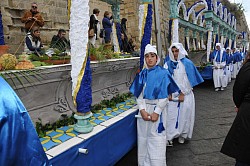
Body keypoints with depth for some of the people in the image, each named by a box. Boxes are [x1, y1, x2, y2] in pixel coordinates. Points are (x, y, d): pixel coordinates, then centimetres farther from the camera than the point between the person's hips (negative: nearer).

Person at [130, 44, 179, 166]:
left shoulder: (163, 73, -5)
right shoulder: (142, 74, 5)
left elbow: (164, 96, -8)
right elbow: (139, 94, 2)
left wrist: (156, 112, -14)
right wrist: (142, 110, -11)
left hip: (157, 109, -3)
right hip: (144, 109, 4)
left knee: (156, 139, 1)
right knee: (143, 138, 10)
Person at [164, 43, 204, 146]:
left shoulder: (187, 63, -4)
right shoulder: (168, 64, 4)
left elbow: (188, 80, -6)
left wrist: (182, 93, -10)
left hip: (184, 95, -2)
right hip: (171, 95, 2)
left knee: (183, 115, 5)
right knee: (170, 115, -1)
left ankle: (182, 135, 22)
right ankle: (169, 137, 6)